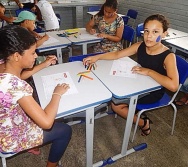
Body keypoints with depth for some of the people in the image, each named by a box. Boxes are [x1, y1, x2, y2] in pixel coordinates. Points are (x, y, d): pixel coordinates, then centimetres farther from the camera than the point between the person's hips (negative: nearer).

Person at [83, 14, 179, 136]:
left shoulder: (168, 56, -26)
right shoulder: (140, 46, -9)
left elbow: (173, 86, -38)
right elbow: (117, 54, -2)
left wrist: (149, 71, -32)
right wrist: (97, 57, -14)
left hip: (153, 93, -6)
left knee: (115, 103, -9)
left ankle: (143, 123, 14)